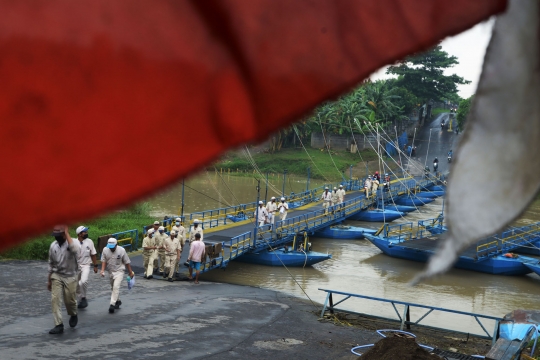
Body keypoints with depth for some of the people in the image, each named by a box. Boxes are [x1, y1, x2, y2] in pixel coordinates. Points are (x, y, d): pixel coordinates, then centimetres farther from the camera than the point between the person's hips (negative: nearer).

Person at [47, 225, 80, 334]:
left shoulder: (73, 242, -12)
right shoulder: (53, 245, 2)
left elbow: (75, 250, -40)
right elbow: (51, 264, 12)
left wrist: (67, 233, -31)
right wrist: (49, 280, 14)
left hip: (70, 277, -4)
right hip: (56, 276, 4)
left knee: (70, 300, 3)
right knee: (55, 299, -7)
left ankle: (73, 315, 35)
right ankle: (59, 325, -3)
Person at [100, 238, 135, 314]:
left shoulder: (121, 250, -14)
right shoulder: (105, 250, -6)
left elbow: (127, 262, -5)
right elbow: (103, 261, 1)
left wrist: (130, 272, 2)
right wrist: (102, 270, -14)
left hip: (119, 271, -5)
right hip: (110, 272, 5)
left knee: (116, 287, -19)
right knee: (113, 288, 17)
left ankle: (112, 304, -21)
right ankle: (117, 301, 36)